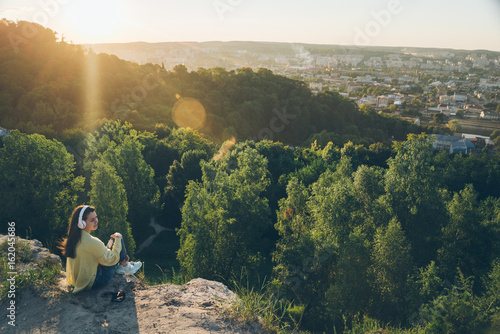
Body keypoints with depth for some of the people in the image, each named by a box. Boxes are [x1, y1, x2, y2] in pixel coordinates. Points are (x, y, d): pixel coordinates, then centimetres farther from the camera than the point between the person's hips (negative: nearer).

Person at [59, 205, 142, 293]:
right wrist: (118, 239, -6)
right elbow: (110, 259, -17)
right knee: (118, 239, -3)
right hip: (92, 283, -8)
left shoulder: (74, 237, -2)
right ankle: (125, 267, 21)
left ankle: (119, 267, 30)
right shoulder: (91, 242, -31)